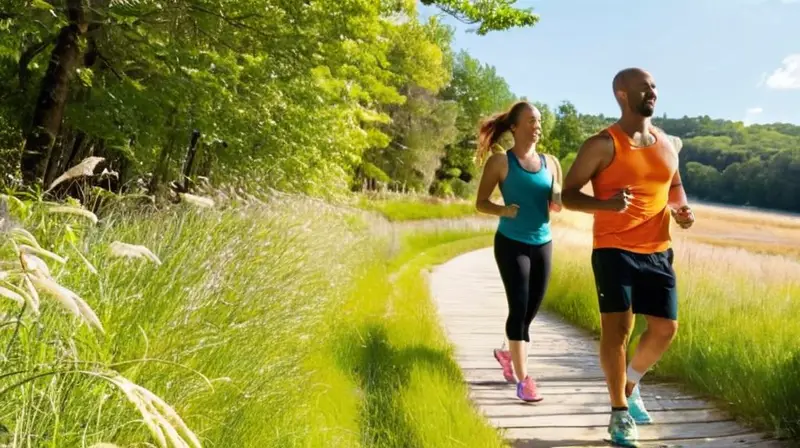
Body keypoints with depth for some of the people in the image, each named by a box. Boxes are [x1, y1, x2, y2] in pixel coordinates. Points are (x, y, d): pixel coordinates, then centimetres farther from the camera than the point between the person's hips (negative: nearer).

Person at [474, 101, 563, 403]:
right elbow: (480, 203, -4)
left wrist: (559, 200, -10)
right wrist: (503, 210, -23)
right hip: (511, 244, -5)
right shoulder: (501, 161, -4)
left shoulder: (551, 163, 9)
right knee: (519, 309, -10)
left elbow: (556, 205, 13)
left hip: (543, 244, 5)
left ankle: (509, 355, 39)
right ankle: (523, 380, -2)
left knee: (531, 311, 12)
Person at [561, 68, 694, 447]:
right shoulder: (602, 145, -7)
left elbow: (675, 186, 27)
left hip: (657, 252, 6)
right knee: (616, 328, -5)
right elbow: (568, 194, -8)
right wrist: (606, 204, -26)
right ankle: (619, 411, 13)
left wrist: (682, 210, 4)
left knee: (666, 328, 7)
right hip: (614, 251, -6)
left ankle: (630, 384, 34)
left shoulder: (667, 144, 12)